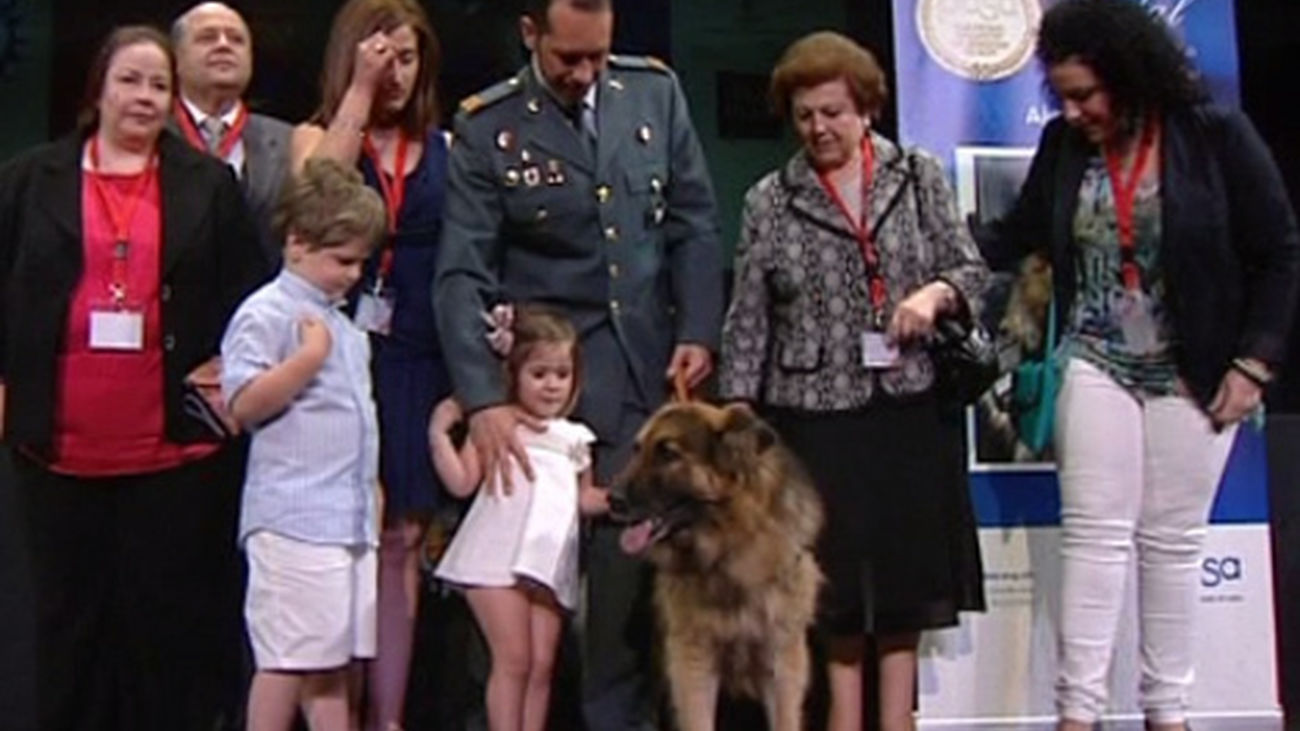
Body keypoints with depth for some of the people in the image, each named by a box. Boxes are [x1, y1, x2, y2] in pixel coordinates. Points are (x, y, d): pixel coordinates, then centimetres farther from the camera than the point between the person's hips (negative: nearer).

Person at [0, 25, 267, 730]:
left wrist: (224, 366, -5)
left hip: (175, 444, -1)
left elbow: (248, 290, 6)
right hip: (59, 442, 1)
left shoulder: (209, 184, 6)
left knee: (167, 615, 6)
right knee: (70, 614, 11)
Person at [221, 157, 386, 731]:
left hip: (351, 519, 8)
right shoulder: (265, 314, -7)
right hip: (293, 520, -8)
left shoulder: (344, 327, 20)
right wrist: (308, 357, -16)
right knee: (289, 656, -5)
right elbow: (243, 404, -17)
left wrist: (371, 491, 25)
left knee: (334, 658, 12)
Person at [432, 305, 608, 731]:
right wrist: (440, 433, -14)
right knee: (513, 661, -7)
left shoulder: (574, 439, 16)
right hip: (498, 558, -5)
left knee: (542, 665, 4)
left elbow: (584, 498, 23)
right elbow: (462, 483, -5)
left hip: (550, 563, 5)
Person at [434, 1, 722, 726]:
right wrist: (484, 399, -17)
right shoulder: (487, 127, -4)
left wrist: (698, 333, -2)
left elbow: (695, 223, 9)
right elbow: (462, 274, -7)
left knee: (635, 558, 1)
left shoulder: (655, 91, 5)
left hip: (653, 372, 2)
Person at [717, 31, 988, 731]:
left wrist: (935, 294, -14)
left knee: (905, 567, 5)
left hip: (910, 406, 1)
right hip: (817, 410, -1)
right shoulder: (769, 200, 3)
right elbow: (748, 318, 2)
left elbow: (972, 270, 8)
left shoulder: (919, 176, 6)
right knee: (836, 569, 4)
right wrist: (734, 412, -4)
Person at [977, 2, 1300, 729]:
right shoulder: (1063, 143, -1)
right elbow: (1019, 234, 8)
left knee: (1174, 541, 7)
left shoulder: (1216, 135, -10)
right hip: (1096, 365, 2)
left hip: (1195, 372, -1)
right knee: (1094, 534, -1)